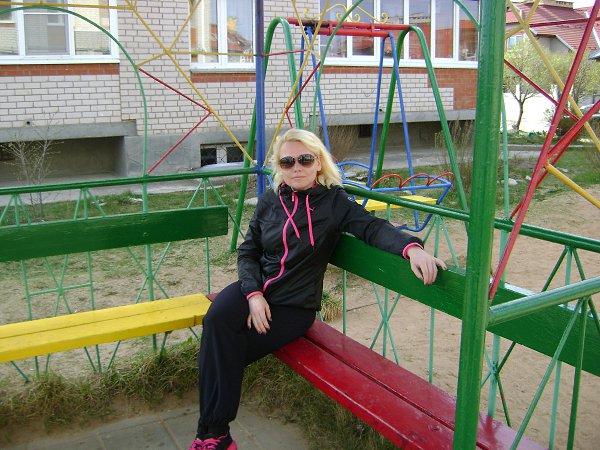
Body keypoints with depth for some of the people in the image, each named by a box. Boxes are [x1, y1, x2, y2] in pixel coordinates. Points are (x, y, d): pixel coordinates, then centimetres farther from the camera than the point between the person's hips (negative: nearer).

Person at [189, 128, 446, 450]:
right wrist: (254, 293, -11)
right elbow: (247, 252, 7)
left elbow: (373, 227, -18)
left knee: (226, 352, -20)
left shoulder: (333, 201, -4)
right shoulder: (269, 201, 6)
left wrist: (412, 247, -38)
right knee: (216, 320, -27)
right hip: (255, 291, 3)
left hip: (295, 305, -3)